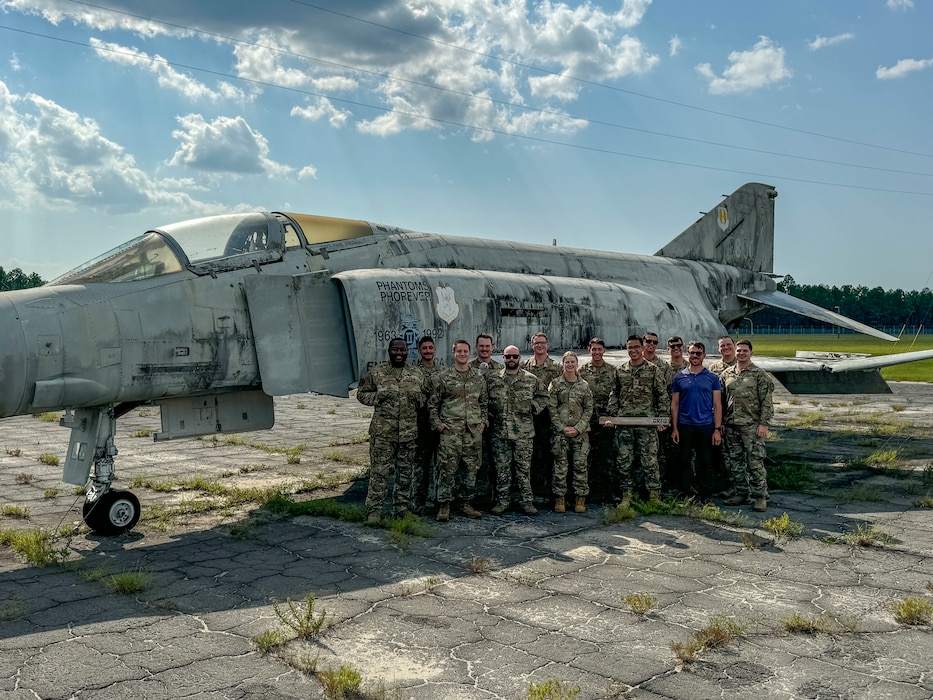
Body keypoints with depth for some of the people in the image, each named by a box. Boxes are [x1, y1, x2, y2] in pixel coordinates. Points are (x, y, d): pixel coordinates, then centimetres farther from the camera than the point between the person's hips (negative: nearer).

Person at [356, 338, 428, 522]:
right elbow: (362, 393, 7)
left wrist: (419, 400, 0)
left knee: (405, 472, 10)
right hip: (382, 432, -3)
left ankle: (403, 509, 21)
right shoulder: (376, 373, 2)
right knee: (380, 472, -3)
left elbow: (425, 393, 21)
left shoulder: (417, 374, 10)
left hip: (409, 432, 3)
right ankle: (374, 510, 4)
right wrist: (378, 398, -8)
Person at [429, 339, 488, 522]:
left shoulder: (479, 379, 12)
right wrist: (437, 423, -5)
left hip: (474, 432, 4)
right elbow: (432, 403, 4)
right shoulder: (442, 377, 1)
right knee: (447, 469, -6)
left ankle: (467, 504, 18)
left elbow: (484, 403, 20)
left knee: (471, 469, 7)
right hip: (450, 432, -4)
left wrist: (484, 422, 9)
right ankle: (444, 506, 2)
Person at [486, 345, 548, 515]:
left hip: (524, 432, 0)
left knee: (524, 467, 4)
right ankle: (502, 501, 14)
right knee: (502, 468, 5)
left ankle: (527, 501, 12)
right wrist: (490, 415, 3)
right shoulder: (492, 378, 5)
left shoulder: (532, 380, 4)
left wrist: (532, 409, 3)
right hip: (499, 432, 0)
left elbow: (543, 396, 15)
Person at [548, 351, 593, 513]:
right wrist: (562, 428, -9)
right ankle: (559, 499, 7)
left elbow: (589, 409, 5)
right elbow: (552, 408, -1)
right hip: (560, 431, -1)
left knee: (580, 464, 0)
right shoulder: (555, 384, 3)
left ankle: (581, 499, 7)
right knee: (560, 465, 1)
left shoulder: (584, 385, 7)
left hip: (580, 431, 1)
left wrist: (578, 428, -7)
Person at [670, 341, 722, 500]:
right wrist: (674, 428, 0)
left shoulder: (712, 378, 3)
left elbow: (717, 405, 2)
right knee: (685, 461, 7)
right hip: (685, 426, 1)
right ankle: (684, 496, 15)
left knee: (706, 462, 5)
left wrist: (717, 429, -5)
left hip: (706, 426, -1)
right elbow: (674, 404, 6)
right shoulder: (679, 377, 5)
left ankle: (706, 496, 13)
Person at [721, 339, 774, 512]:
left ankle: (760, 496, 1)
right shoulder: (726, 374, 12)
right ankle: (741, 493, 20)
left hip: (752, 425, -5)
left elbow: (767, 401, -5)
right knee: (735, 462, 10)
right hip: (731, 425, 5)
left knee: (755, 462, -6)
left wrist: (763, 423, -13)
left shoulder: (760, 374, -2)